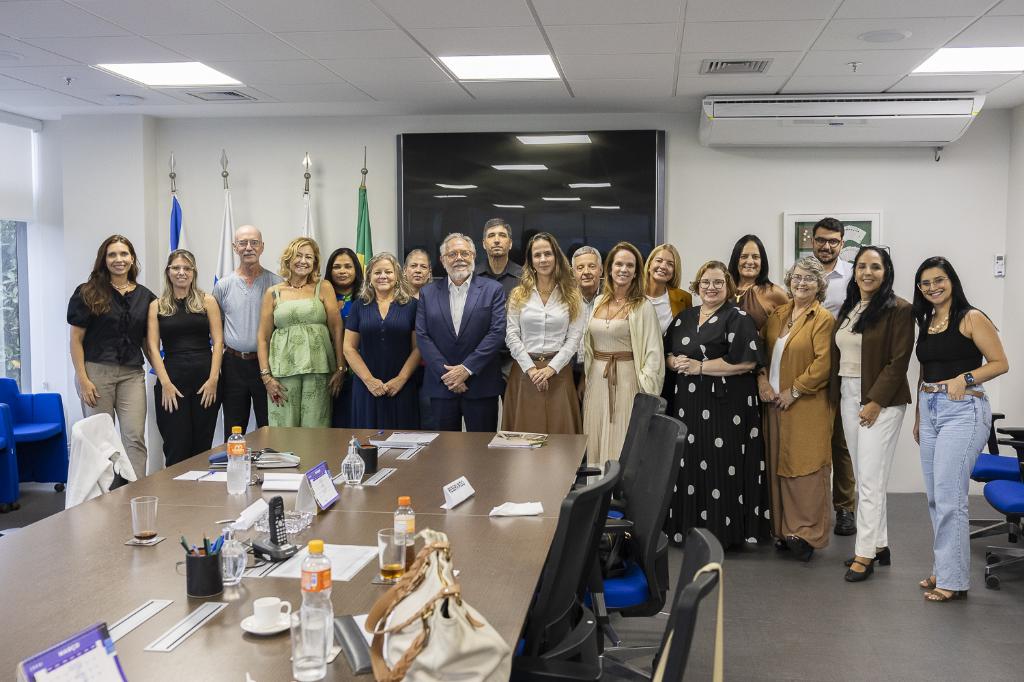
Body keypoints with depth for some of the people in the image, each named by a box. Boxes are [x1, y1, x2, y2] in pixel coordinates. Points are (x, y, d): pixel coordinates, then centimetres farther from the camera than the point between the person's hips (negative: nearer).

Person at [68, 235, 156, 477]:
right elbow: (76, 339, -1)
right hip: (96, 372, -2)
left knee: (135, 436, -5)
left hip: (132, 374, 2)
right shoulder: (88, 293, 2)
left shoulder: (145, 296, 11)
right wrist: (82, 379, -9)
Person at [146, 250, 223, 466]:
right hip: (172, 379, 0)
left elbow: (218, 342, 2)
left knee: (202, 447, 4)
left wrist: (213, 379, -8)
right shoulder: (157, 306, 9)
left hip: (205, 378, 0)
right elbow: (153, 347, 2)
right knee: (176, 448, -1)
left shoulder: (207, 301, 7)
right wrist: (165, 383, -8)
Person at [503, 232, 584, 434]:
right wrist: (530, 368, -10)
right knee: (525, 431, 2)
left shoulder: (571, 295, 4)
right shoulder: (519, 294, 7)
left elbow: (574, 338, -2)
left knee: (559, 430, 0)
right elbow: (512, 335, 1)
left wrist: (550, 368, -12)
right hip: (524, 369, 1)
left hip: (558, 370, -1)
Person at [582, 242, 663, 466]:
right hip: (597, 378, 5)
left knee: (622, 443, -2)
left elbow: (653, 352, -8)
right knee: (596, 442, 8)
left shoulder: (643, 306, -6)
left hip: (626, 379, -5)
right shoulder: (599, 302, 10)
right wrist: (587, 377, 10)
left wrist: (646, 392, -14)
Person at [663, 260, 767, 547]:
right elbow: (666, 353, 17)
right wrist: (674, 362, -7)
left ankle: (720, 530, 8)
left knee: (719, 468, -3)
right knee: (688, 465, 7)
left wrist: (699, 366, -15)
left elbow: (746, 361, -15)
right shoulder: (684, 317, 15)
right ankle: (688, 525, 18)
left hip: (725, 405, -6)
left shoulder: (738, 318, -4)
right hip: (687, 404, 6)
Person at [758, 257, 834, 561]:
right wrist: (762, 378, -3)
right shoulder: (777, 314, 13)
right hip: (773, 403, 6)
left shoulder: (823, 319, -7)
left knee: (806, 468, -3)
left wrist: (794, 391, -13)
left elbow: (823, 363, -15)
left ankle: (807, 533, 5)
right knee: (778, 466, 10)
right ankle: (783, 529, 19)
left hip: (806, 407, -6)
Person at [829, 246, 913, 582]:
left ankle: (865, 554, 0)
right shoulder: (847, 309, 13)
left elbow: (898, 362, -13)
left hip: (880, 400, -7)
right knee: (863, 476, 11)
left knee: (870, 478, -6)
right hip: (848, 397, 7)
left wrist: (876, 402, -17)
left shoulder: (898, 310, -8)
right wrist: (835, 396, 9)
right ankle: (879, 544, 22)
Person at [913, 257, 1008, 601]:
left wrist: (964, 378, -20)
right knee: (935, 496, 10)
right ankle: (943, 568, 21)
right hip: (929, 410, 7)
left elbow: (1000, 363, -7)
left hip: (963, 410, -7)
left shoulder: (971, 318, -5)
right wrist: (918, 416, 21)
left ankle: (953, 579, 0)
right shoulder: (926, 323, 15)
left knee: (948, 496, -9)